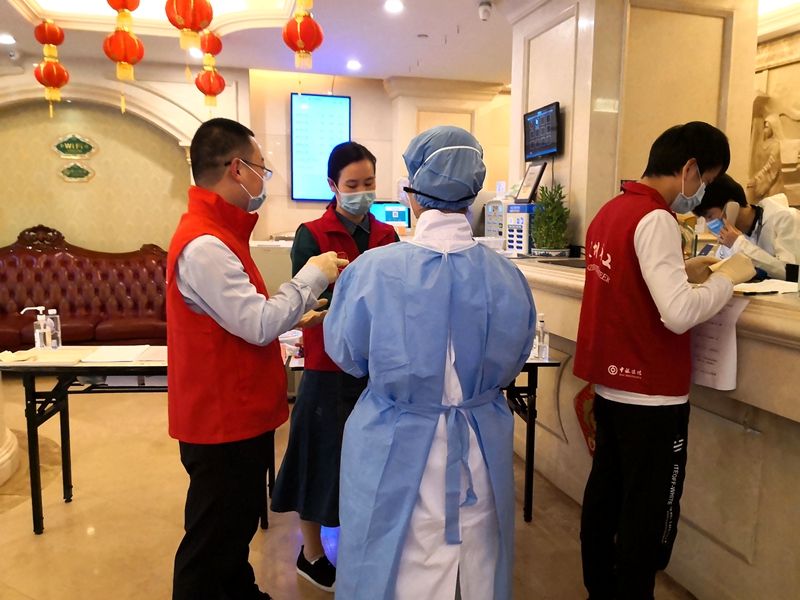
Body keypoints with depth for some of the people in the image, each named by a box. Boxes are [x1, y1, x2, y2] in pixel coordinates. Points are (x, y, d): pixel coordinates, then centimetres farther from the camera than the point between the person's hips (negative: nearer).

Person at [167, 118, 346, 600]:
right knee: (213, 542, 7)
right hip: (223, 420, -10)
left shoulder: (217, 232, 10)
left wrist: (296, 316, 11)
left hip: (240, 412, 11)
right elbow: (259, 324, -26)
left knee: (239, 522, 26)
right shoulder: (205, 245, -24)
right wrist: (314, 275, -15)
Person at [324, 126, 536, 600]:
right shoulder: (506, 276, -11)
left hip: (398, 456, -2)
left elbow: (348, 355, -2)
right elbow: (512, 365, 4)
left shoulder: (374, 269, -18)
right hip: (482, 453, 3)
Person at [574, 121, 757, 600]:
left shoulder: (610, 211, 8)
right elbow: (679, 314, -27)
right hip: (650, 392, -9)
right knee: (649, 511, 6)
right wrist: (728, 277, -11)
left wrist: (681, 271, 12)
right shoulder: (655, 219, -19)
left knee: (605, 490, 18)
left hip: (610, 382, 9)